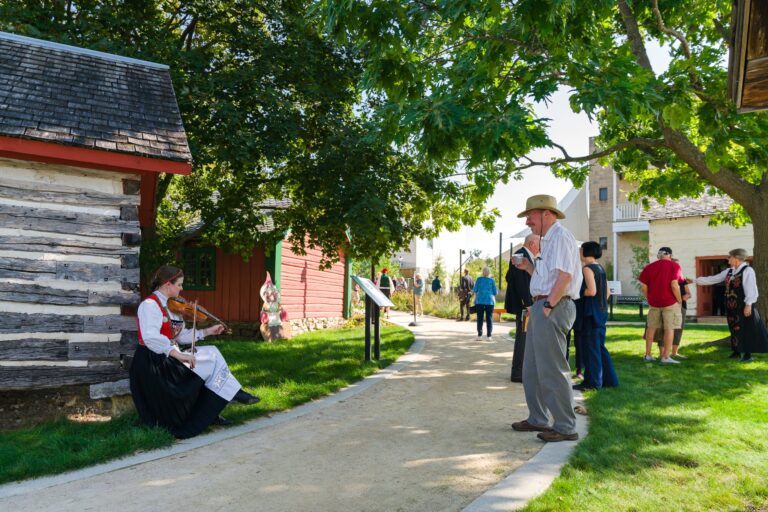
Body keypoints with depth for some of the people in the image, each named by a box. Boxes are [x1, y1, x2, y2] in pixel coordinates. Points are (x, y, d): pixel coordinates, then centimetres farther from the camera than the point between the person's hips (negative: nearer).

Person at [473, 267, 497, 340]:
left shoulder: (479, 279, 1)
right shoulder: (491, 280, 0)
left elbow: (475, 290, 5)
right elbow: (495, 292, 2)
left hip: (480, 301, 0)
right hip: (489, 301, 0)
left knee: (480, 318, 3)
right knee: (489, 318, 3)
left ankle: (479, 336, -2)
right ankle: (489, 336, -1)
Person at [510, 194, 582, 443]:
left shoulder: (561, 237, -10)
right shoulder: (548, 240, 21)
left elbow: (564, 276, -21)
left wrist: (548, 306, -20)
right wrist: (528, 266, 13)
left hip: (553, 307, -11)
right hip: (542, 307, 11)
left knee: (552, 369, -6)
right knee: (532, 369, 16)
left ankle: (565, 427, 3)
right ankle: (538, 419, 27)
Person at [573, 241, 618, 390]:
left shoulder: (587, 268, -13)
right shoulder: (600, 268, 12)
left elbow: (591, 291, -22)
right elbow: (607, 293, 14)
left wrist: (577, 292, -8)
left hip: (589, 313, -9)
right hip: (601, 312, 9)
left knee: (590, 347, -1)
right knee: (599, 346, 15)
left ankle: (592, 382, 5)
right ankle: (609, 379, 20)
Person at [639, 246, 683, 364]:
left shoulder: (649, 267, 5)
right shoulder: (674, 266, -5)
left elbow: (644, 287, 2)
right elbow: (674, 285, -15)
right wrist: (679, 300, -3)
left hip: (653, 302, 4)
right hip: (670, 302, -4)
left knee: (651, 327, 14)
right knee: (669, 328, 1)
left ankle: (647, 354, 18)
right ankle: (666, 356, 0)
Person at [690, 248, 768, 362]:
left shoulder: (748, 270, -12)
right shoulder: (729, 272, 10)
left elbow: (751, 289, -16)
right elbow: (712, 279, 14)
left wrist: (748, 304, -19)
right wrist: (695, 280, 11)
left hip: (743, 306, -7)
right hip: (731, 306, 7)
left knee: (746, 329, 0)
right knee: (734, 328, 13)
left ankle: (748, 354, 9)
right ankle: (736, 351, 23)